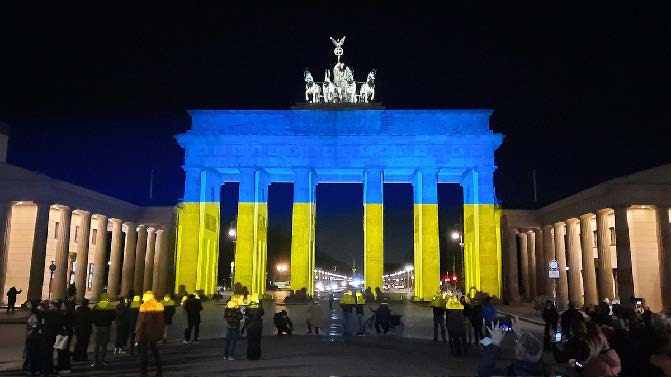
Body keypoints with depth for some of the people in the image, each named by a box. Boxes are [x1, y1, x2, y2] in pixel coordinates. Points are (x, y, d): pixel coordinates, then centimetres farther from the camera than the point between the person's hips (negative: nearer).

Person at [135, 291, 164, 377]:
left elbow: (141, 320, -16)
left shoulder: (144, 306, -14)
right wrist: (161, 332, 14)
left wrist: (137, 331, -8)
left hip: (144, 332, -6)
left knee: (143, 351, 6)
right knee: (154, 350, 18)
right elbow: (161, 320, 8)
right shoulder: (159, 305, 4)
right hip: (155, 333, 6)